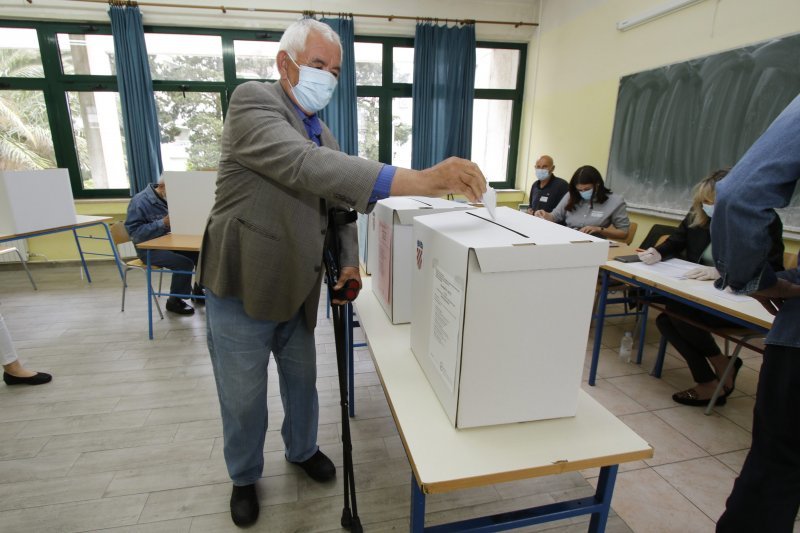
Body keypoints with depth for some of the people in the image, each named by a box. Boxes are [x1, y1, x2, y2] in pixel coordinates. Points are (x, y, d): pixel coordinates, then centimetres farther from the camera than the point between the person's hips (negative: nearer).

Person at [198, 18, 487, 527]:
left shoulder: (323, 132, 9)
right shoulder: (252, 100, -15)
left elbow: (338, 200, 15)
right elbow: (304, 166, -35)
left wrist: (350, 261, -5)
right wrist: (421, 180, -44)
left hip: (296, 289, 6)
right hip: (243, 288, -6)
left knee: (302, 380, 21)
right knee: (243, 397, 12)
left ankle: (302, 449, 48)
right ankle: (244, 476, 40)